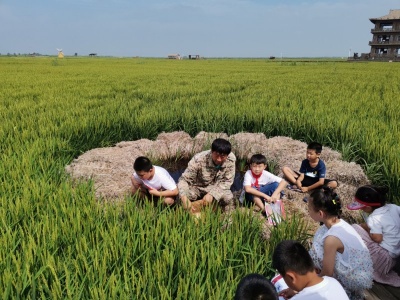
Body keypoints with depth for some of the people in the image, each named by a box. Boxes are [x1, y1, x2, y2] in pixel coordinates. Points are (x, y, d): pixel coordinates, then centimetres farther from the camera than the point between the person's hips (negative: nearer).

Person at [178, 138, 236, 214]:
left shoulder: (231, 159, -22)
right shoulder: (199, 159, -29)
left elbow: (227, 181, -15)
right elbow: (184, 180, -25)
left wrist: (212, 194, -31)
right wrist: (184, 198, -45)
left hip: (217, 188, 1)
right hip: (197, 187, -1)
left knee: (228, 198, -29)